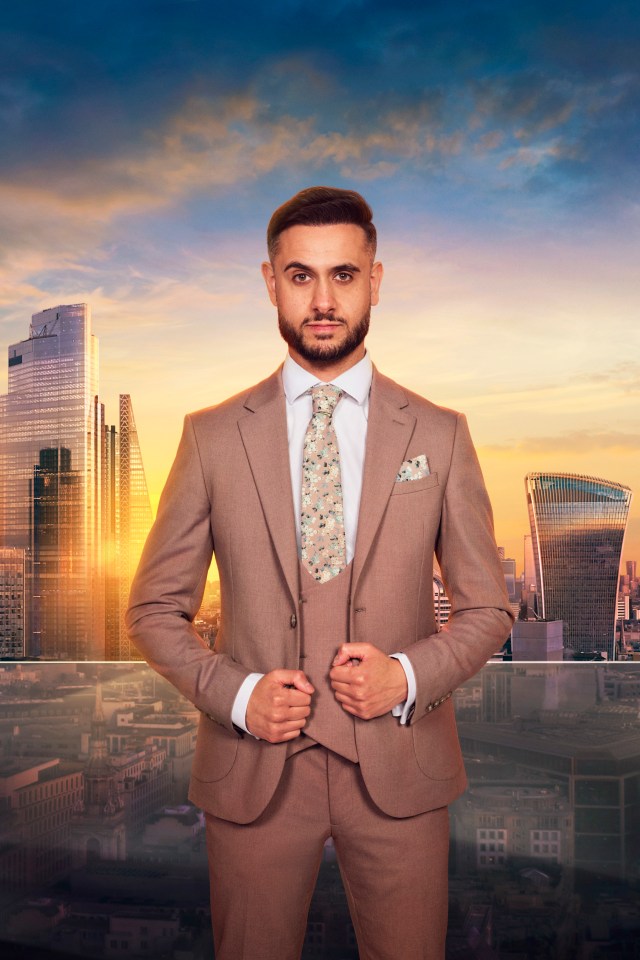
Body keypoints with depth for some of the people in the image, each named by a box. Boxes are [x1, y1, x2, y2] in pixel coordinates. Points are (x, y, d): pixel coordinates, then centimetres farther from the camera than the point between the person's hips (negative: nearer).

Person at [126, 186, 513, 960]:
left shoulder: (439, 435, 1)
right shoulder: (212, 436, 0)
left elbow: (487, 609, 6)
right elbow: (154, 611, 4)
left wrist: (408, 675, -12)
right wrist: (236, 693, -12)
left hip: (397, 769, 1)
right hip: (252, 770, 0)